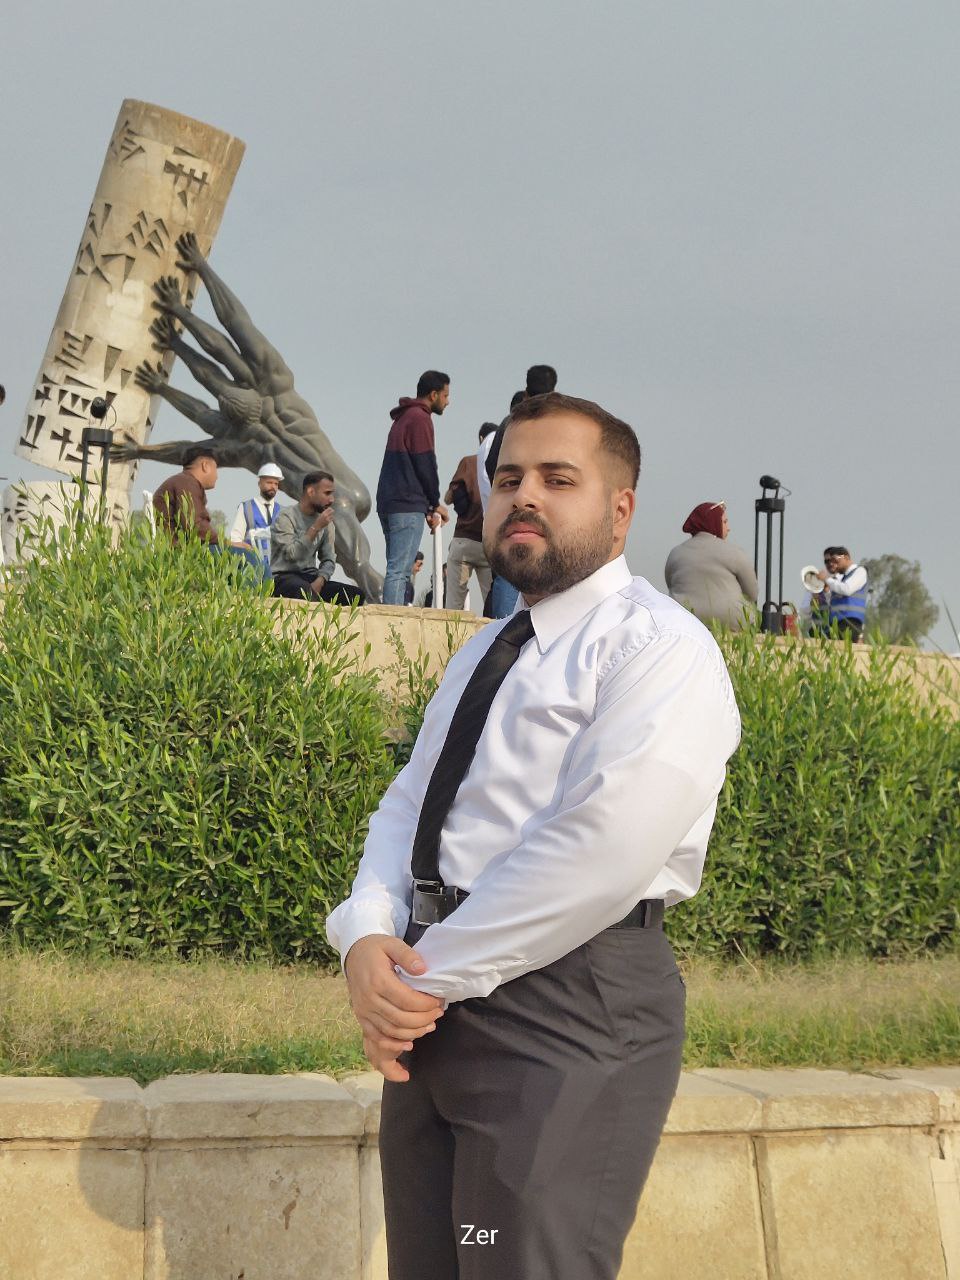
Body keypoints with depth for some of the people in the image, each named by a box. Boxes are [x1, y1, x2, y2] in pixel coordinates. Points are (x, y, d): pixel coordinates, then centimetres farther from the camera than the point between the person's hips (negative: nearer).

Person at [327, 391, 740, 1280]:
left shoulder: (659, 648, -10)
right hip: (438, 1007, 8)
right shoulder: (482, 654, 19)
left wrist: (426, 977, -15)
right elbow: (405, 809, 14)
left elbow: (596, 852, -21)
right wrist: (367, 939, -6)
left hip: (565, 1013, -8)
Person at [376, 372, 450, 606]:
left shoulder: (403, 418, 24)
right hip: (407, 506, -10)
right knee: (399, 569, -13)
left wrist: (428, 507, 16)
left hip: (389, 503, 10)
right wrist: (436, 503, 3)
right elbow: (426, 465, -11)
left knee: (397, 568, 8)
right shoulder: (420, 419, -7)